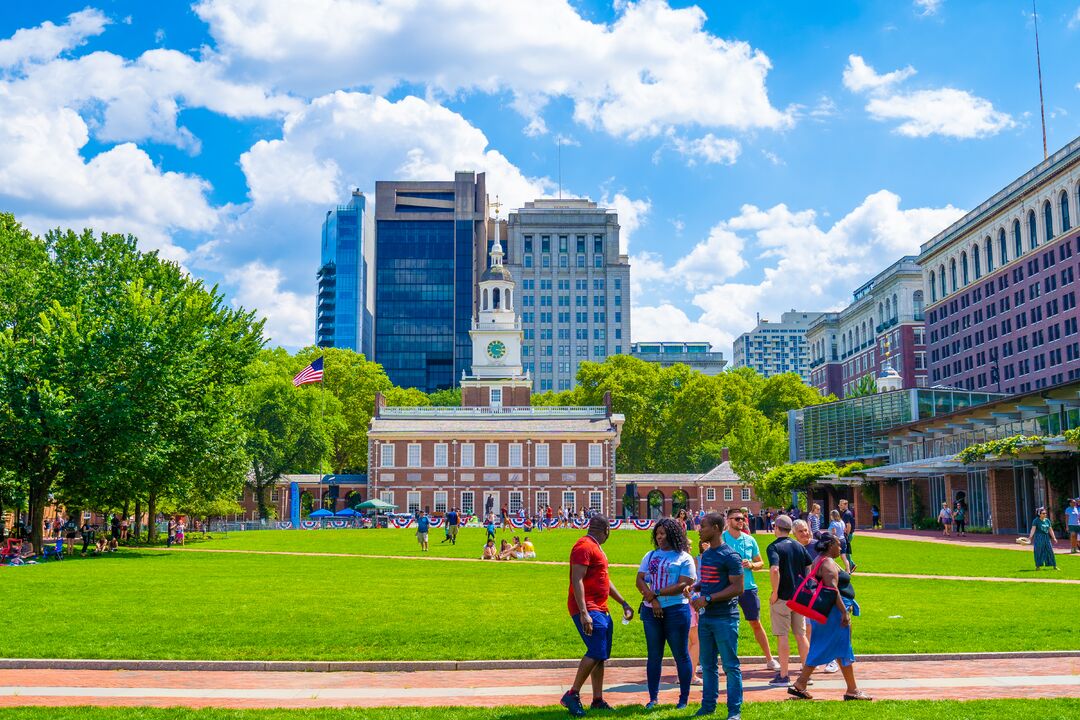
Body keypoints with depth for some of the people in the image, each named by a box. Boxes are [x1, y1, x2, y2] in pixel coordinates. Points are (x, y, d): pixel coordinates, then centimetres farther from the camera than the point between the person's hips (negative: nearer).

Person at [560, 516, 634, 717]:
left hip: (600, 610, 10)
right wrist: (584, 613, -27)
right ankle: (572, 695, -9)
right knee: (596, 652, -16)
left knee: (601, 654, 10)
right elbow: (577, 581, -21)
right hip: (588, 610, -10)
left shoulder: (596, 548, 19)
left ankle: (598, 700, 16)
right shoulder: (585, 546, -13)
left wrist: (624, 603, 25)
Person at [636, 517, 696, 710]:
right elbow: (640, 580, 5)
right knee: (654, 655, 8)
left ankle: (684, 699, 11)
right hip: (652, 611, 4)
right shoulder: (650, 556, 12)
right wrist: (652, 600, -11)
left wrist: (656, 593, -14)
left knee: (681, 655, 2)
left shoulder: (684, 558, -2)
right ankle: (653, 698, 15)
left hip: (676, 611, -4)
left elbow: (684, 585, -12)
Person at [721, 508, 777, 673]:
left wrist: (751, 565, -8)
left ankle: (770, 659, 18)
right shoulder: (721, 539, -4)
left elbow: (760, 563, 13)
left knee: (756, 623, 8)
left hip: (748, 587, 3)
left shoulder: (749, 540, 6)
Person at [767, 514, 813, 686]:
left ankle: (783, 675, 2)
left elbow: (774, 570, -25)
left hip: (782, 596, -6)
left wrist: (774, 592, -16)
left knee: (782, 635, 0)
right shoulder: (799, 546, 10)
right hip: (800, 596, 6)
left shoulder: (774, 547, -10)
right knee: (801, 635, 11)